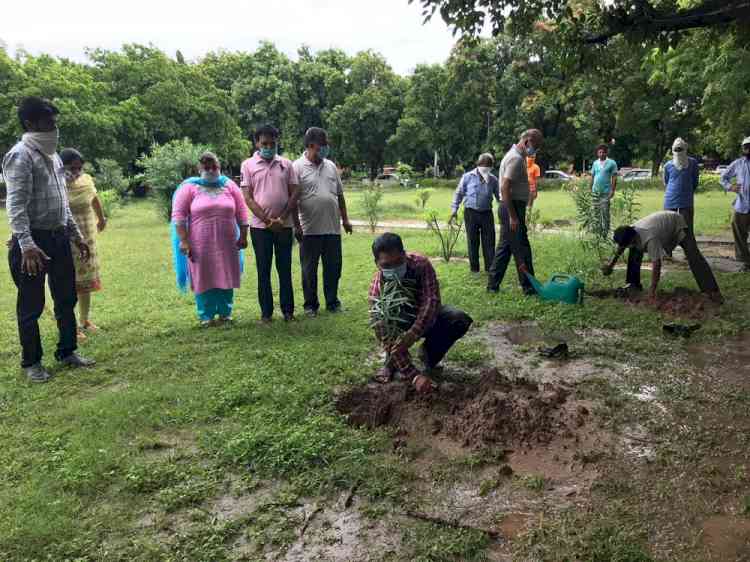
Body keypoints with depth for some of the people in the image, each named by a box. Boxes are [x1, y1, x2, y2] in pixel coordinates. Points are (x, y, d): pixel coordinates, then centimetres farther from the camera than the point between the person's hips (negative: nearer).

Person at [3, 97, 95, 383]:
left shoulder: (53, 156, 14)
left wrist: (76, 235, 19)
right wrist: (26, 244, -30)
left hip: (59, 238, 8)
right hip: (34, 241, -8)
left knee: (66, 298, 14)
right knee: (31, 305, 3)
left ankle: (67, 352, 28)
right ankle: (31, 362, 17)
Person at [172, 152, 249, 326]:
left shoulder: (230, 185, 8)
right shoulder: (189, 187, 0)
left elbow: (242, 212, 8)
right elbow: (178, 216, -3)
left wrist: (243, 236, 3)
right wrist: (183, 241, -10)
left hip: (227, 245, 2)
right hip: (201, 246, -2)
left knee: (226, 279, 8)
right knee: (204, 280, 4)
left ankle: (225, 313, 21)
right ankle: (206, 316, 15)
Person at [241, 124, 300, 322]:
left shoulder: (286, 164, 6)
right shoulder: (248, 165, 1)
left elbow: (294, 193, 3)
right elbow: (248, 198, -4)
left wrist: (281, 219, -9)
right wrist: (268, 221, -12)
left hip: (284, 226, 1)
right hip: (260, 226, -1)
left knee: (285, 269, 6)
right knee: (263, 271, 5)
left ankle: (288, 310, 15)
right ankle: (266, 312, 14)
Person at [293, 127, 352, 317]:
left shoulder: (331, 166, 13)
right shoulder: (298, 168, -4)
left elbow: (340, 195, 17)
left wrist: (345, 219, 13)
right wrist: (296, 226, -11)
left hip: (333, 228, 5)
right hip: (310, 230, -5)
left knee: (333, 268, 10)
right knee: (309, 270, 6)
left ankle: (332, 302, 22)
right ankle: (311, 304, 17)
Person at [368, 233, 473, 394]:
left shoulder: (420, 264, -28)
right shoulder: (378, 288, -31)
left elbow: (432, 299, -37)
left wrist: (412, 334, -53)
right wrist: (414, 376, -41)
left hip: (428, 316, 2)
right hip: (402, 322, -1)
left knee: (461, 321, -27)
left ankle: (428, 353, -1)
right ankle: (392, 361, -4)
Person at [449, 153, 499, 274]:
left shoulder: (493, 179, 8)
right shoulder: (468, 177, 1)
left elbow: (498, 195, 13)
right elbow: (459, 193, 6)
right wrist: (454, 210, 2)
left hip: (487, 213, 2)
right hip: (471, 213, -2)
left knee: (489, 241, 1)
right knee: (473, 241, 4)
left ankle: (490, 267, 10)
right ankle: (474, 267, 14)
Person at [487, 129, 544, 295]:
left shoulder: (517, 156, 16)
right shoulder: (516, 158, -16)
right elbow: (505, 189, -24)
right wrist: (513, 216, -23)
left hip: (512, 208, 11)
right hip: (512, 208, -11)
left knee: (505, 247, 13)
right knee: (521, 248, -3)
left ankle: (493, 285, 17)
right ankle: (528, 286, 5)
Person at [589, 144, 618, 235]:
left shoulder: (612, 163, -2)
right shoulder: (595, 163, 11)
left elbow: (614, 177, -3)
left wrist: (613, 190, -9)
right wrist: (590, 189, 11)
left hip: (606, 192, -4)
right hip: (595, 191, 4)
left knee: (605, 212, -5)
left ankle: (605, 230, 0)